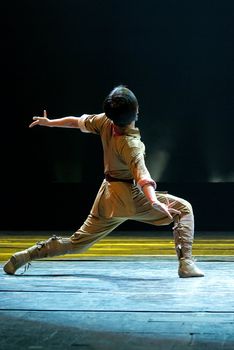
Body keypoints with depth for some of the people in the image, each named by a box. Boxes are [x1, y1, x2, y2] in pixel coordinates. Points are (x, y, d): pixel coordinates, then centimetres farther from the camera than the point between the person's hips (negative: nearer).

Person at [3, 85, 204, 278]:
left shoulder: (105, 122, -6)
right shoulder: (131, 145, -24)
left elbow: (78, 122, 9)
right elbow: (141, 175, -40)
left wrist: (50, 122, 25)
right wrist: (154, 201, -53)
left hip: (108, 197, 7)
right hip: (130, 197, -7)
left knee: (77, 243, 17)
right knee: (184, 209, -4)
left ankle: (25, 256, 14)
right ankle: (186, 263, -17)